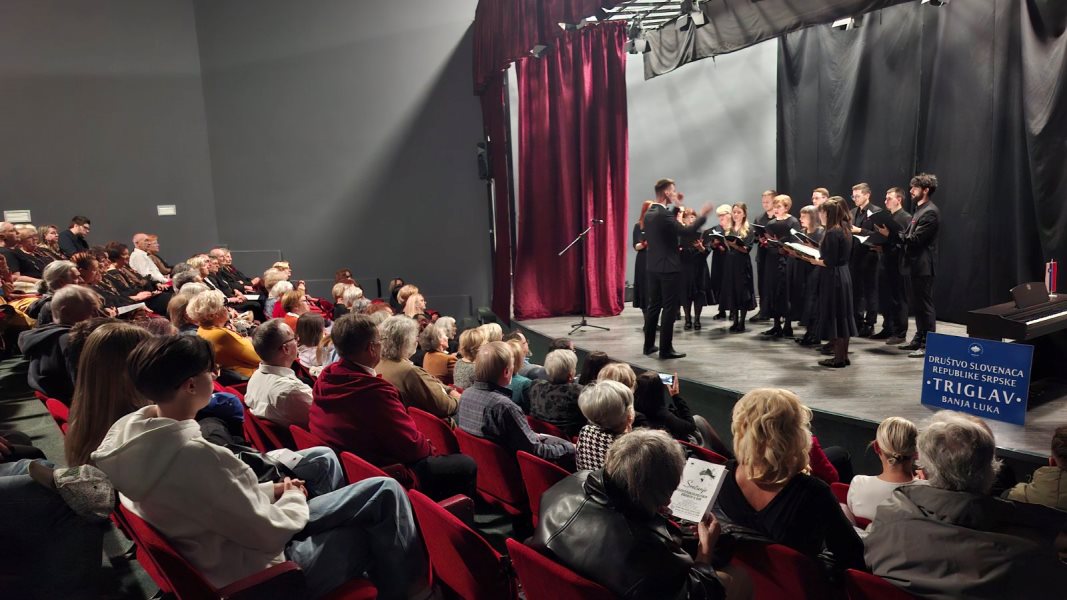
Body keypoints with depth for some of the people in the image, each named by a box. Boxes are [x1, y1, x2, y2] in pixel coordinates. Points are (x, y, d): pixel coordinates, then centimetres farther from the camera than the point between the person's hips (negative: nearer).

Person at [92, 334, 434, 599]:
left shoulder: (130, 431, -5)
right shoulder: (194, 455, -33)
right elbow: (270, 533, -24)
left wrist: (272, 492, 1)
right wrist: (295, 500, -4)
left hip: (228, 538, 9)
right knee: (384, 493, -2)